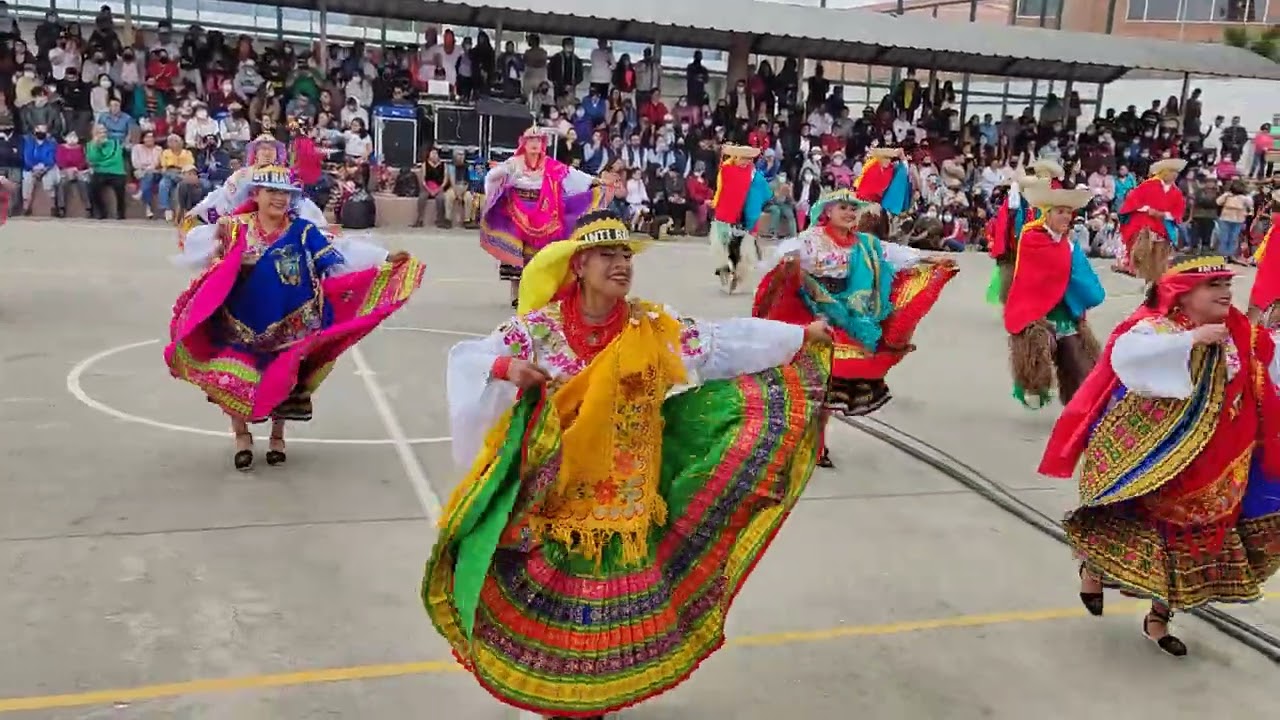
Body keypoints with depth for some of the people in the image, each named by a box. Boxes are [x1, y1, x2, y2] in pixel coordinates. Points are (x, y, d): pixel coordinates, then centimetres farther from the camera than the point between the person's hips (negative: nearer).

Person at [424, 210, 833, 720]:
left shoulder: (655, 326, -2)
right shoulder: (540, 326, -8)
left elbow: (724, 341, 3)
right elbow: (467, 356, -7)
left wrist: (801, 337, 4)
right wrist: (505, 368, -29)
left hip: (628, 498, 2)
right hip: (557, 494, -2)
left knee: (616, 595, 11)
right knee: (553, 591, 8)